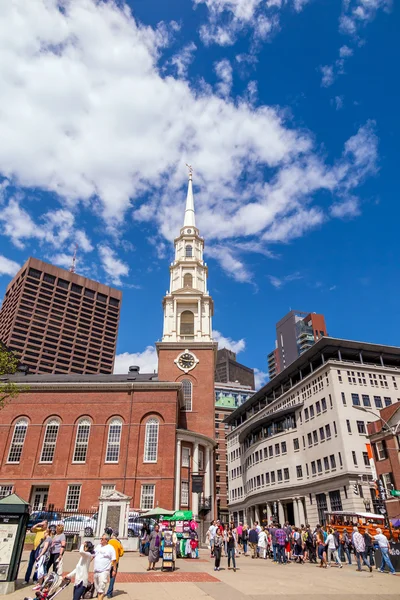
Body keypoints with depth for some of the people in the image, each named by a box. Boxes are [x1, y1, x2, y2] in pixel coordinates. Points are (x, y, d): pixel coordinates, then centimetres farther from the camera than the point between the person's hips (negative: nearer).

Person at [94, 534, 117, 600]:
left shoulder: (110, 548, -8)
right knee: (97, 588, 16)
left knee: (101, 589, -11)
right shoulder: (98, 546, 9)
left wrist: (114, 570, -7)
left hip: (104, 571, -6)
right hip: (96, 570, 6)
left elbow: (114, 560, -7)